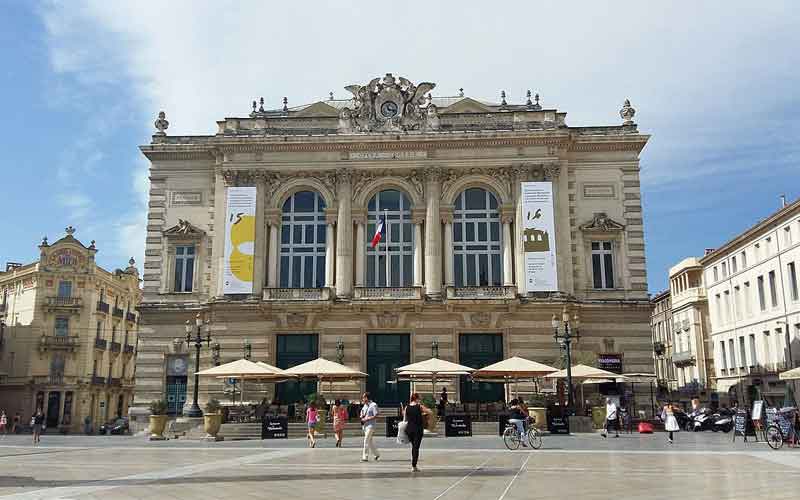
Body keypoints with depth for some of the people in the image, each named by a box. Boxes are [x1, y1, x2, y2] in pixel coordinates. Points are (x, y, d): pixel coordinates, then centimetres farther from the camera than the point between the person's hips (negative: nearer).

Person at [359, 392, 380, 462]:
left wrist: (367, 419, -17)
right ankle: (376, 454, 27)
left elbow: (376, 416, -16)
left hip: (370, 425, -8)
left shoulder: (373, 405, -10)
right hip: (365, 425, 8)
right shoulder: (364, 406, 15)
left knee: (366, 441, -10)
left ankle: (365, 457, -7)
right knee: (370, 441, 14)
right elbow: (361, 415, 24)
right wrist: (361, 416, 0)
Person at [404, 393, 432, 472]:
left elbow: (405, 419, 5)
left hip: (409, 429, 4)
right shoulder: (420, 406, -8)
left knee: (413, 446, 20)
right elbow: (430, 412, -1)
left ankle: (413, 464, 23)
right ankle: (414, 466, -3)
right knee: (416, 447, 1)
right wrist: (423, 413, 15)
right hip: (418, 429, -4)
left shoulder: (407, 407, 1)